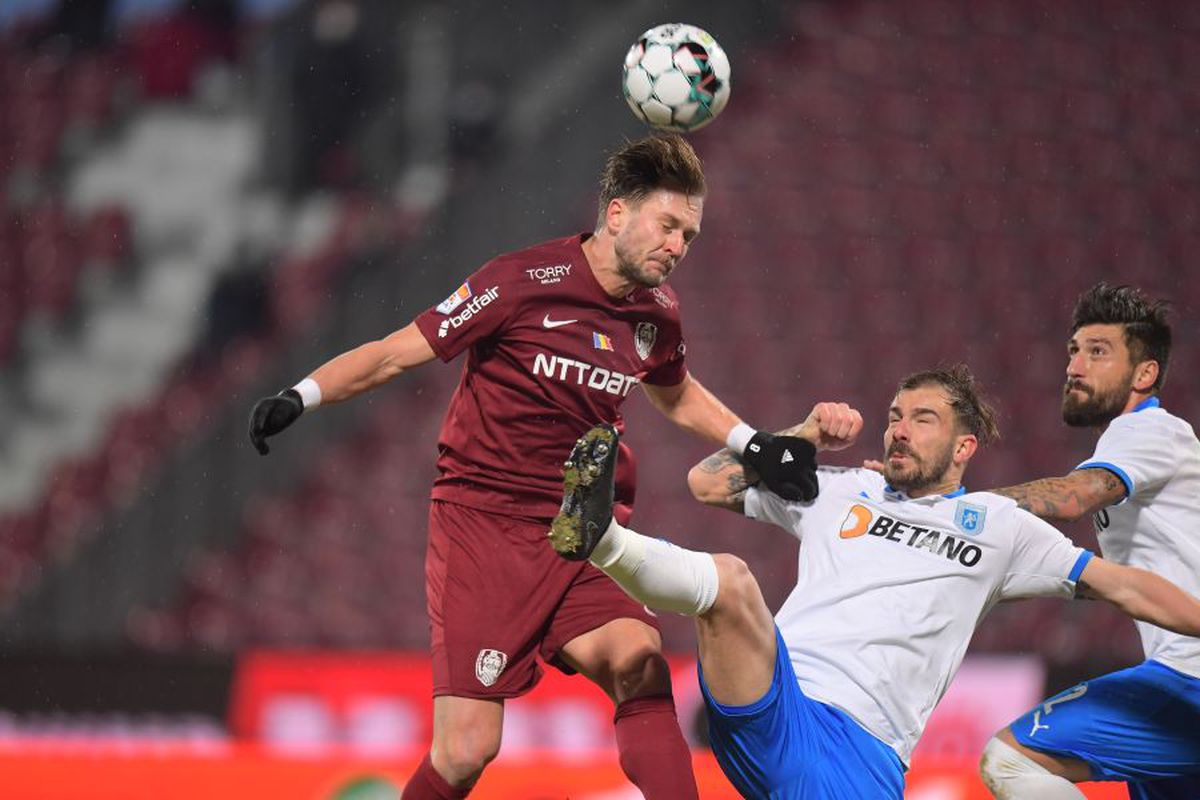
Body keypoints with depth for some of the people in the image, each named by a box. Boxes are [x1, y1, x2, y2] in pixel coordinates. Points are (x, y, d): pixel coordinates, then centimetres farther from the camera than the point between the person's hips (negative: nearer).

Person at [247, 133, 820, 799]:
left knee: (638, 658, -29)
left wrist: (756, 446, 22)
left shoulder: (659, 314, 7)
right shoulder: (525, 282, -10)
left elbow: (676, 395, 32)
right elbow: (396, 354, -5)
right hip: (484, 521, -4)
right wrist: (300, 398, -17)